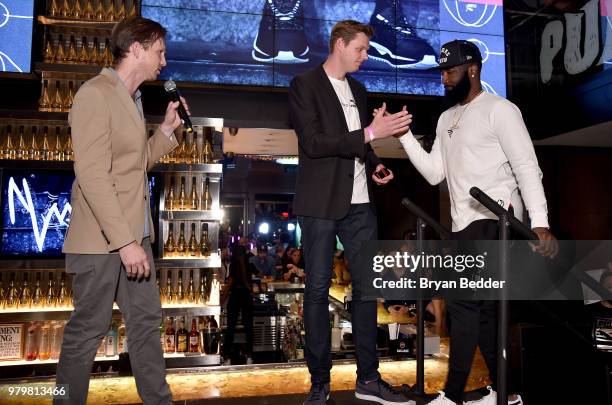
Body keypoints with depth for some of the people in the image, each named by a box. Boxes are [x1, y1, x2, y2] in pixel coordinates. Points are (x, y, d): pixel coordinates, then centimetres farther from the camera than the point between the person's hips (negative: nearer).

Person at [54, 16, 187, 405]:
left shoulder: (132, 98, 15)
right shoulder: (96, 94, -12)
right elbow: (92, 175, -21)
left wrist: (168, 128, 9)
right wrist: (125, 242, -23)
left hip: (134, 234, 9)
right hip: (101, 240, -9)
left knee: (147, 320, 13)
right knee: (88, 330, 3)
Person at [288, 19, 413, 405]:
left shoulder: (358, 89, 18)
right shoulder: (304, 85, -3)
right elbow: (313, 142, -16)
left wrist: (374, 164, 6)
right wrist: (370, 133, -19)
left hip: (359, 203, 7)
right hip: (321, 204, -6)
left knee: (367, 285, 7)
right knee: (318, 289, 1)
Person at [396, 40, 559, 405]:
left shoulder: (499, 110, -5)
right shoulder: (447, 118, 18)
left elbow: (528, 168, -12)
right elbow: (434, 174, 12)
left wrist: (540, 222, -22)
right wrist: (405, 135, 4)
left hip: (493, 221, -8)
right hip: (465, 224, 8)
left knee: (464, 302, -11)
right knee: (483, 307, 11)